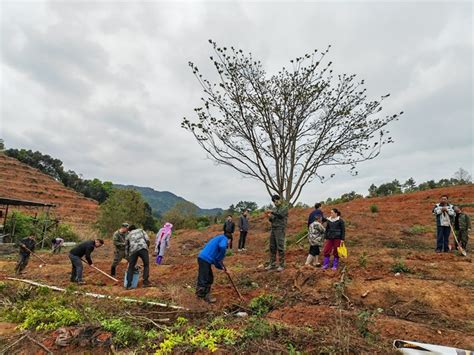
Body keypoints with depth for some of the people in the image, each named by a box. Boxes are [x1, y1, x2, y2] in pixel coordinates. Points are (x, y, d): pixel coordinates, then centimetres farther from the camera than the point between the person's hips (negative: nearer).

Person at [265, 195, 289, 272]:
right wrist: (269, 217, -2)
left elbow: (281, 214, -19)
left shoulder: (285, 207, 0)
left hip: (280, 229, -6)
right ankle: (272, 264, 14)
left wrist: (272, 211, -13)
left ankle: (281, 265, 0)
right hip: (273, 229, 6)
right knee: (272, 247, 7)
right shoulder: (274, 209, 17)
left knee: (280, 247, -7)